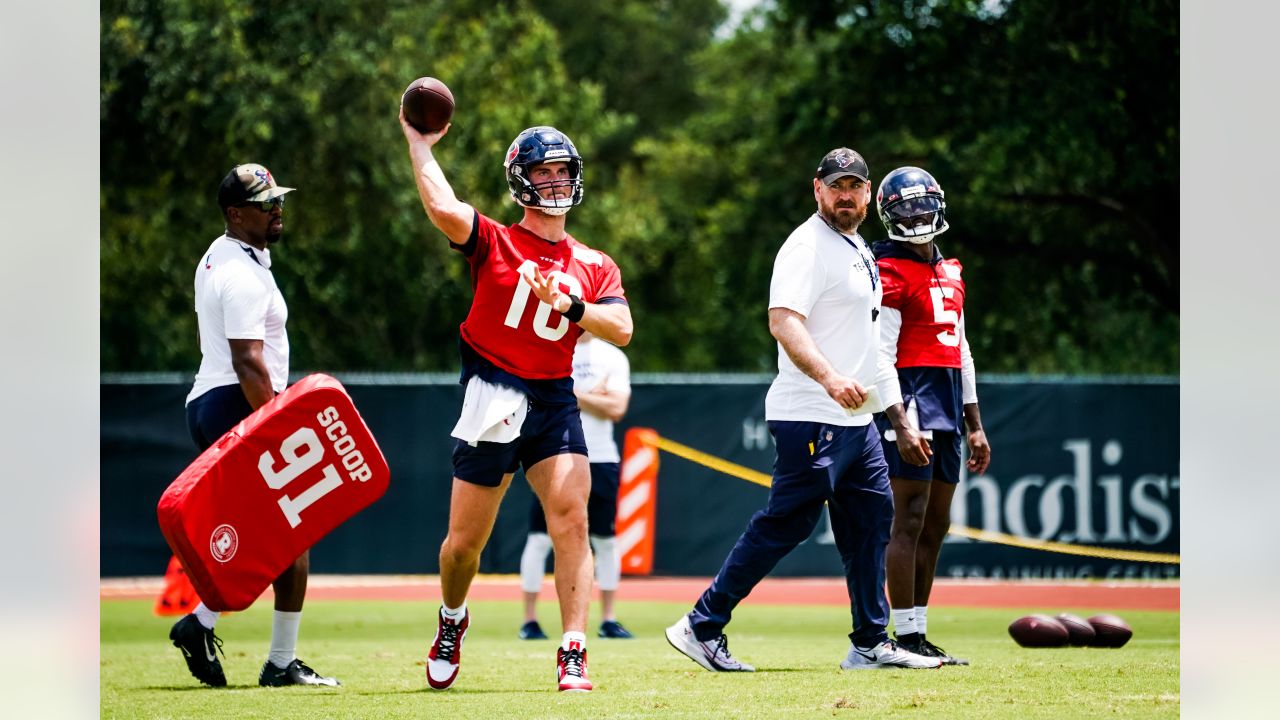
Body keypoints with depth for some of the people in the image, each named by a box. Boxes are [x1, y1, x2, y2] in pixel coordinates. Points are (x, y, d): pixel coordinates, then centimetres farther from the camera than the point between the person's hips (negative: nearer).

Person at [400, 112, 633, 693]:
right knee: (465, 542, 5)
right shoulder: (493, 243, 1)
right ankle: (452, 621, 36)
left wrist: (570, 305, -18)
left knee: (572, 520, -16)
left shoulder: (595, 267, 12)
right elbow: (444, 210, -20)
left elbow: (621, 330, -3)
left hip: (554, 403, 2)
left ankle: (573, 654, -16)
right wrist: (419, 145, -11)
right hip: (491, 400, -2)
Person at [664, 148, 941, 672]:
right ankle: (702, 627, -7)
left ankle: (871, 644, 18)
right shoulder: (808, 246, -12)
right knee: (786, 522, -11)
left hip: (855, 419, 10)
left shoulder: (859, 251, 19)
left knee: (872, 519, 11)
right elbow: (784, 320, -25)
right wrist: (829, 378, -37)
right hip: (811, 417, -10)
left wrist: (898, 411, 26)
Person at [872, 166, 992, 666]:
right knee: (910, 521, -10)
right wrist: (901, 423, -21)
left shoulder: (949, 273, 18)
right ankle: (906, 637, -9)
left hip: (947, 404, 8)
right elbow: (881, 356, -13)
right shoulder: (891, 274, -7)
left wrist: (974, 426, 21)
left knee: (936, 526, 9)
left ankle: (919, 633, 13)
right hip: (911, 396, -8)